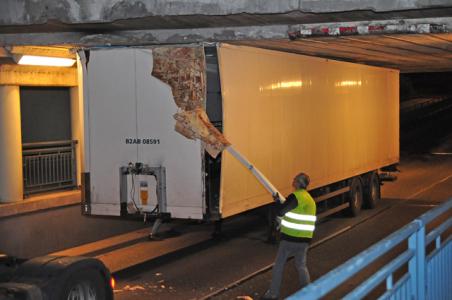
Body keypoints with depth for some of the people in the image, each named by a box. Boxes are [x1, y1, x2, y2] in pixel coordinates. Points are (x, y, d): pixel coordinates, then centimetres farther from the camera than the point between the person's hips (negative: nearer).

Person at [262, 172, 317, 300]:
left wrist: (277, 200, 5)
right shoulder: (310, 199, 12)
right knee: (301, 266, 18)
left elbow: (281, 212, -12)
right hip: (304, 239, 7)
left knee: (279, 264, 5)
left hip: (290, 238, -7)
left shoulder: (295, 197, -15)